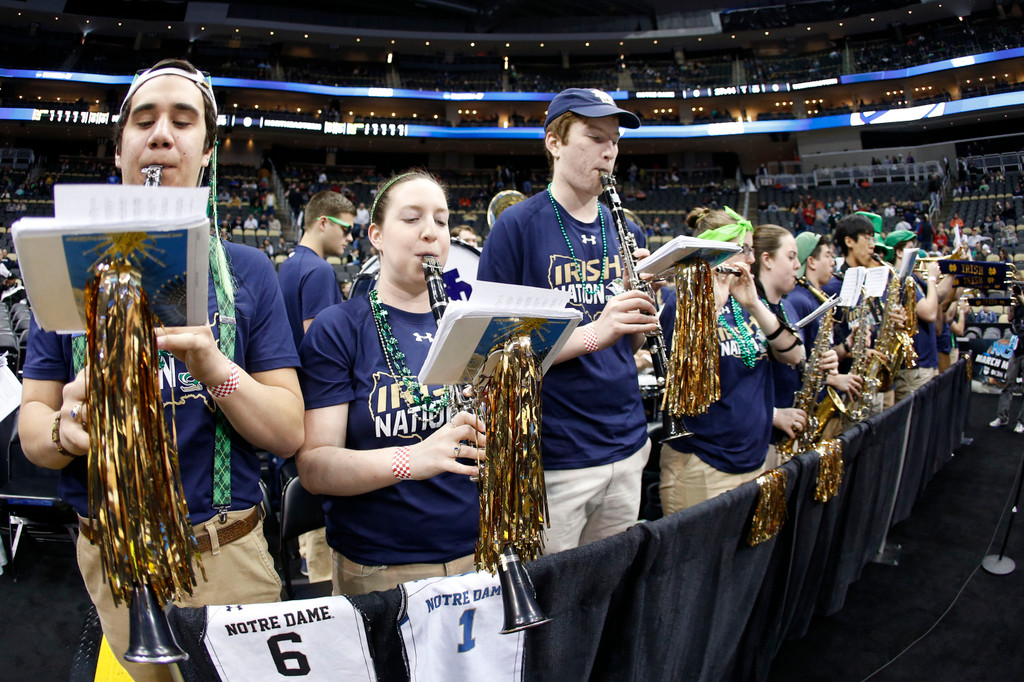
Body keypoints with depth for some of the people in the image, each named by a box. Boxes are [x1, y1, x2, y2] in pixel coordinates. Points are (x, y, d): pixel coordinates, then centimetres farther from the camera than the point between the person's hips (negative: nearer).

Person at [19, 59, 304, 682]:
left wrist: (213, 364, -25)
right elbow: (32, 414, 3)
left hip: (227, 557, -1)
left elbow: (288, 433, -8)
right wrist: (63, 431, -20)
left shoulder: (247, 273, -2)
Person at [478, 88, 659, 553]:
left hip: (626, 445, 6)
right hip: (553, 458, -6)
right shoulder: (517, 226, -9)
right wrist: (593, 333, -24)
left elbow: (631, 346, 13)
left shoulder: (624, 231, 9)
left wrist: (643, 297, -7)